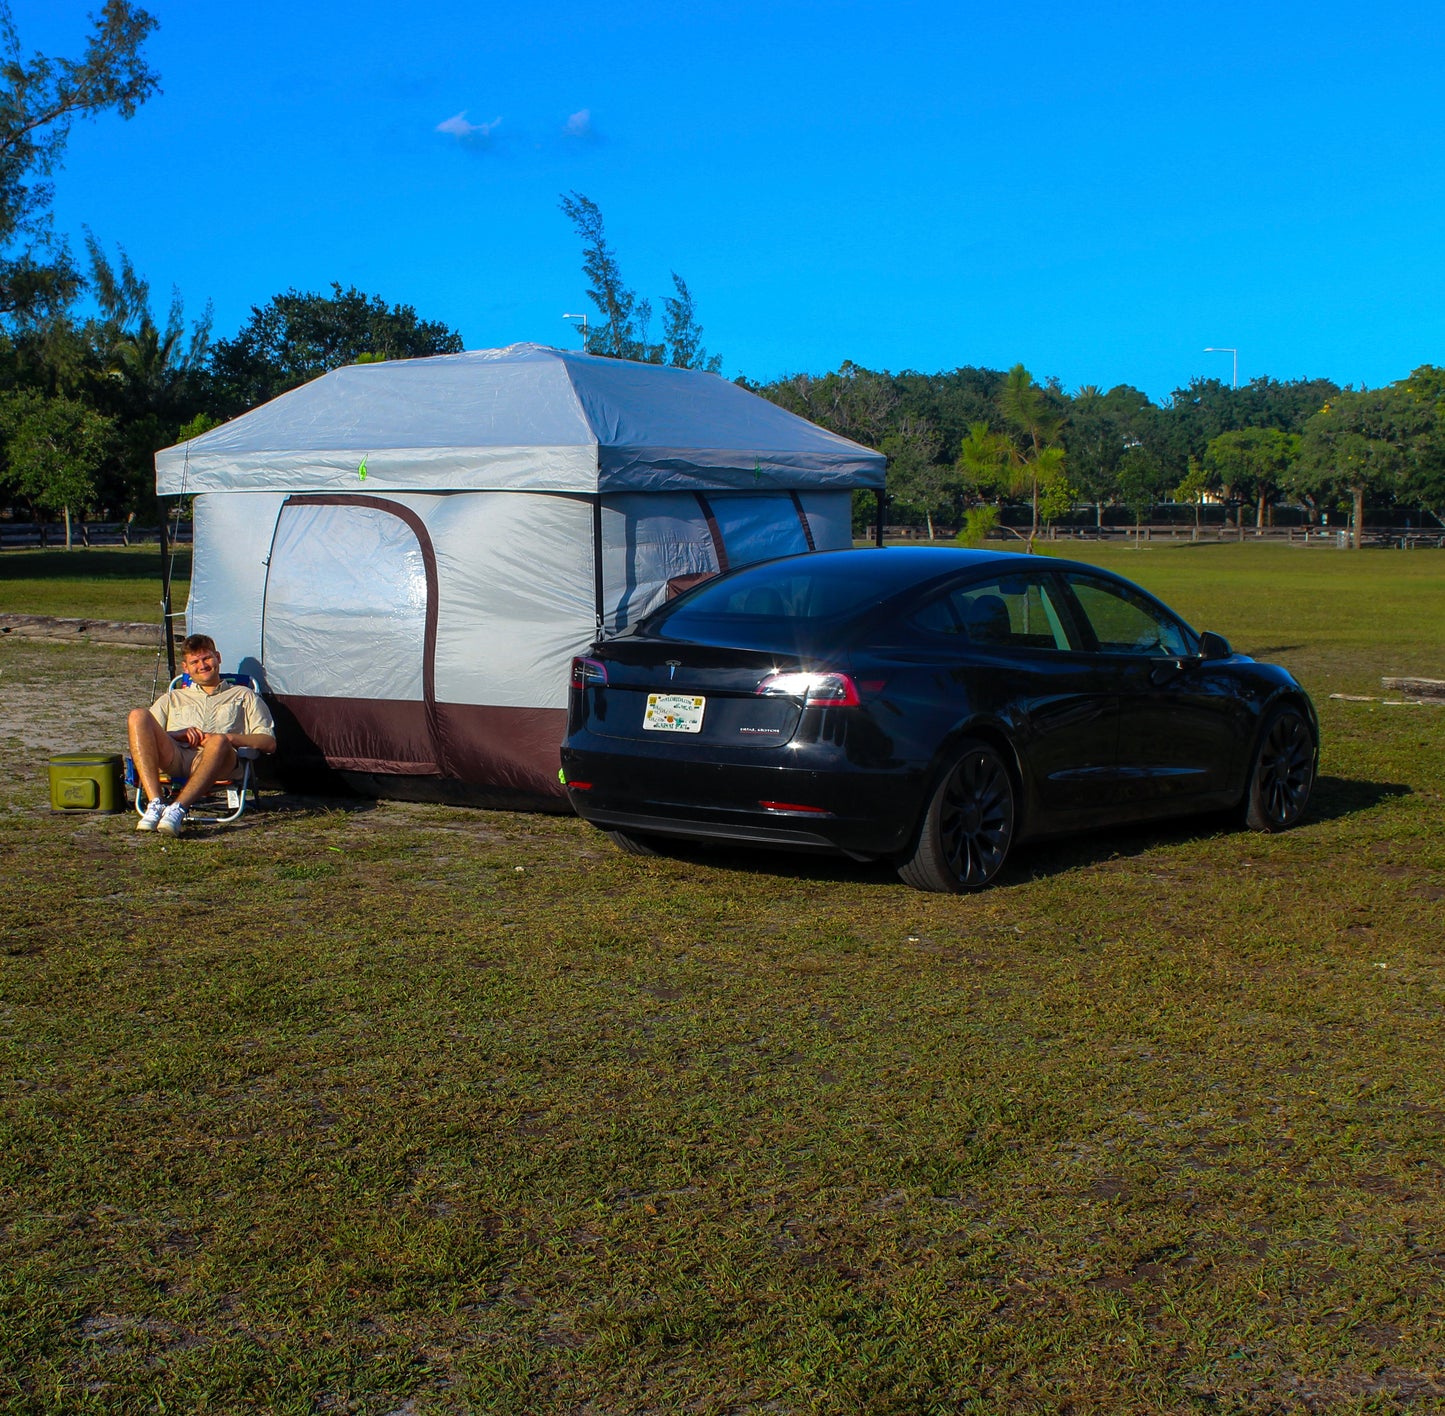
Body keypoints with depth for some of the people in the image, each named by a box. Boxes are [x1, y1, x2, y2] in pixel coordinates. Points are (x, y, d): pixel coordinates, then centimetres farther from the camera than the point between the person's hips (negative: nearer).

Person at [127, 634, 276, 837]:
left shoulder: (243, 696, 31)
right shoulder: (172, 698, 37)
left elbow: (269, 742, 16)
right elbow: (144, 731, 21)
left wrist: (229, 738, -2)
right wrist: (177, 734, 0)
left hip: (216, 760, -2)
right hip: (174, 756, 3)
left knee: (219, 742, -39)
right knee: (138, 715, -26)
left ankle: (178, 808, -52)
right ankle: (155, 804, -38)